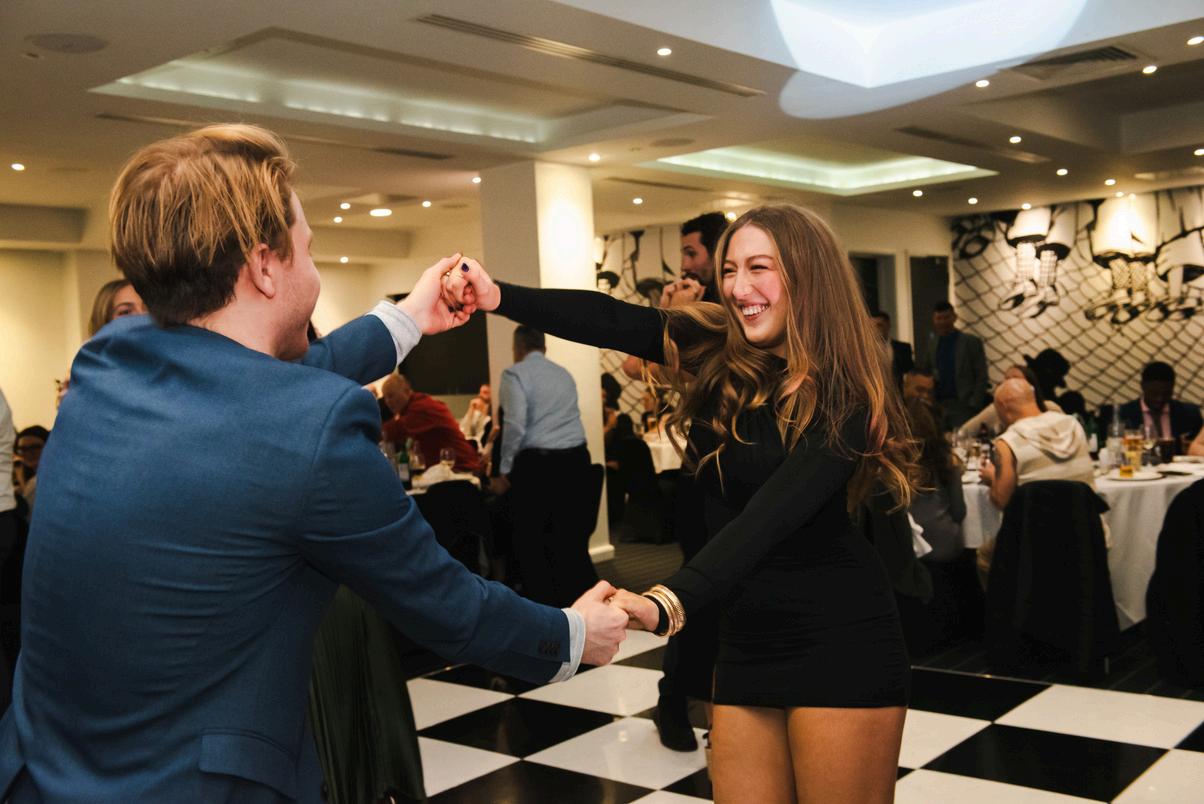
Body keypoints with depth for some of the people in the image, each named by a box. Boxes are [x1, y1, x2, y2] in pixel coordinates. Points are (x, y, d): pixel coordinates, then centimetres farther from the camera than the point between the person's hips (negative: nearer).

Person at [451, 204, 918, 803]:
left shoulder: (842, 392, -14)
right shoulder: (715, 352, 2)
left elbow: (771, 516, -27)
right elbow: (608, 320, -11)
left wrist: (668, 603, -39)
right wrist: (499, 296, -26)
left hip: (839, 646, -5)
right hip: (747, 643, 5)